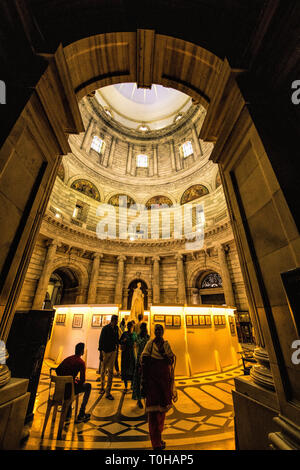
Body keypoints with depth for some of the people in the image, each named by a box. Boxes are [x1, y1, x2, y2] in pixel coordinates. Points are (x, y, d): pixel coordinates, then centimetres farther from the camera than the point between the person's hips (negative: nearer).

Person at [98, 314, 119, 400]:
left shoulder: (116, 328, -1)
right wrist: (100, 353, -10)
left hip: (113, 351, 3)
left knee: (110, 371, 5)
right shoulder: (105, 328, -15)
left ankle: (108, 392, 15)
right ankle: (102, 386, 39)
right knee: (103, 370, 14)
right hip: (105, 351, -3)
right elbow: (101, 340, -11)